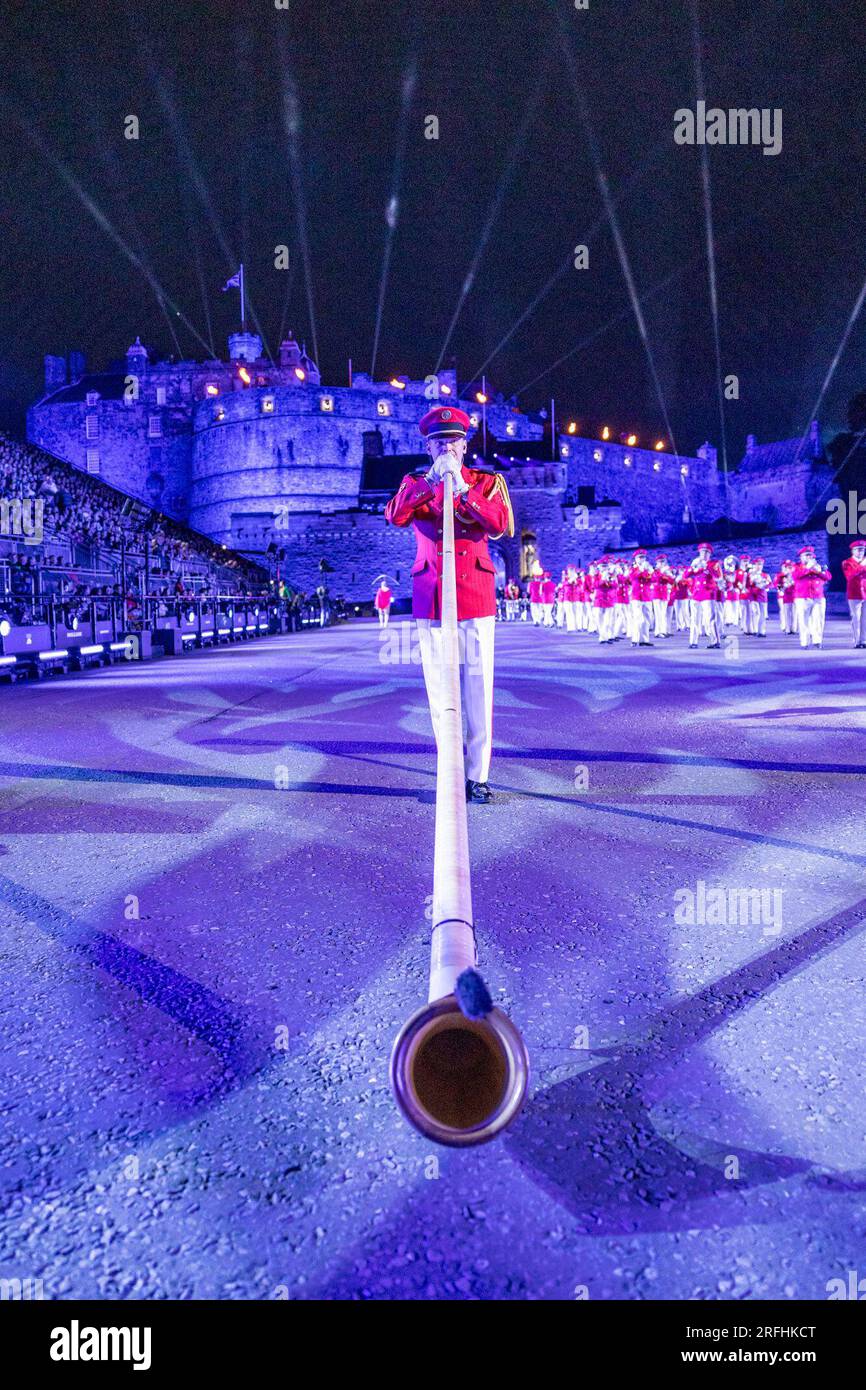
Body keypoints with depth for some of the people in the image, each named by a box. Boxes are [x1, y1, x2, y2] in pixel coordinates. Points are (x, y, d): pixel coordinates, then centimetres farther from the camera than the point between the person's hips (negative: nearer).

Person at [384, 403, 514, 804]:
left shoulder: (488, 481, 8)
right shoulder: (415, 483, 11)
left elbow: (501, 525, -10)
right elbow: (395, 516, -11)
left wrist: (462, 489, -18)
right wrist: (432, 481, -20)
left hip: (476, 591, -1)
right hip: (431, 594, 1)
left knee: (478, 685, -1)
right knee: (439, 687, 2)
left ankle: (478, 773, 5)